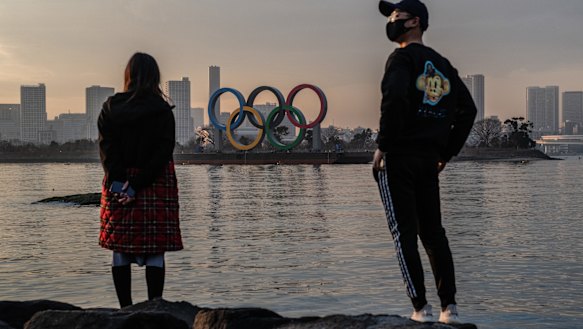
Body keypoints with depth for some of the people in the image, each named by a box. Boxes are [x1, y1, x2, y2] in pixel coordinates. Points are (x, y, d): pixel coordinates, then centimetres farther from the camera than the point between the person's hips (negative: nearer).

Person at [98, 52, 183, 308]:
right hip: (156, 186, -2)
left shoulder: (110, 107, 1)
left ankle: (125, 309, 12)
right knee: (155, 252, 3)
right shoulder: (162, 110, -6)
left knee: (120, 249, 9)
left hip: (118, 185, 2)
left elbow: (106, 146, -6)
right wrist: (137, 185, -14)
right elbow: (163, 152, -13)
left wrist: (117, 181, -11)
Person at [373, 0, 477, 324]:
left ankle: (420, 308, -4)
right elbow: (467, 109, 16)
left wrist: (382, 145, -17)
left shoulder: (402, 57, -5)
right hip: (430, 160, 7)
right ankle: (449, 306, 10)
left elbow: (395, 97, -24)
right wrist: (447, 151, 17)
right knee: (433, 232, 12)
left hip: (398, 157, -7)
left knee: (404, 233, -2)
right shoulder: (442, 64, 17)